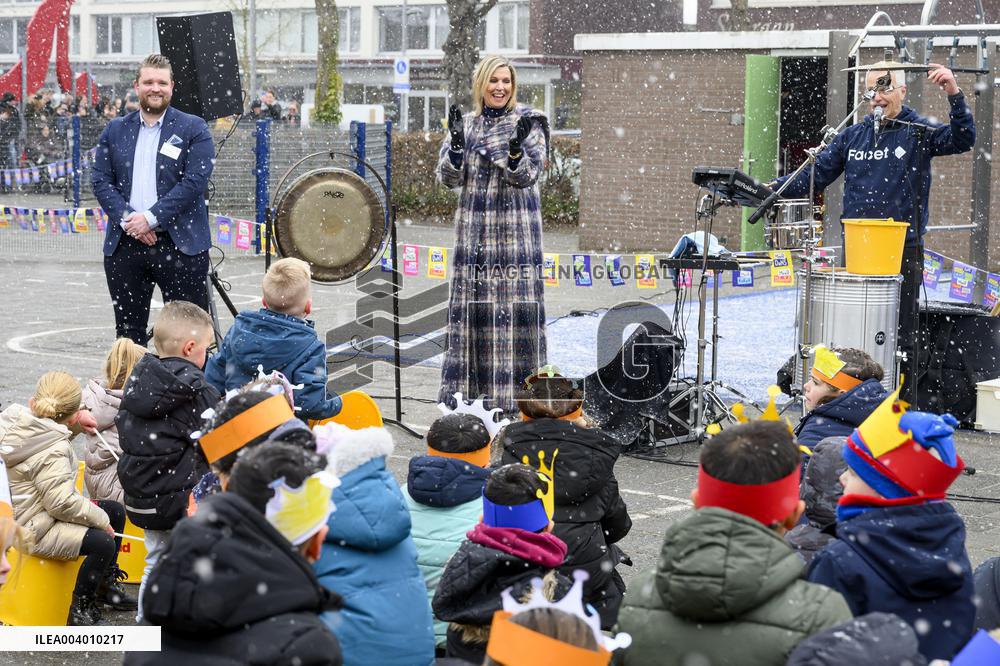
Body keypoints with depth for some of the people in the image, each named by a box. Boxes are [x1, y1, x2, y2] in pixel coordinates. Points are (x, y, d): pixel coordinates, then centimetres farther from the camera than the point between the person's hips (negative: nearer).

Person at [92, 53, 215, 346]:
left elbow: (195, 180, -9)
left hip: (181, 245, -3)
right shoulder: (115, 130, 12)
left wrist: (151, 217, -16)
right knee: (128, 331, 10)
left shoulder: (193, 129, 1)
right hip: (125, 244, 3)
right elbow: (101, 181, 6)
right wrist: (127, 219, -11)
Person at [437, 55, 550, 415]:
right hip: (473, 227, 4)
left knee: (513, 302, -6)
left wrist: (516, 146, -27)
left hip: (515, 228, -4)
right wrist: (457, 143, -14)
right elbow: (449, 178, 2)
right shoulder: (466, 123, 10)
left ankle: (514, 391, -3)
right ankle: (464, 386, 13)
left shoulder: (529, 122, 0)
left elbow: (525, 177, -9)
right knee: (469, 301, 5)